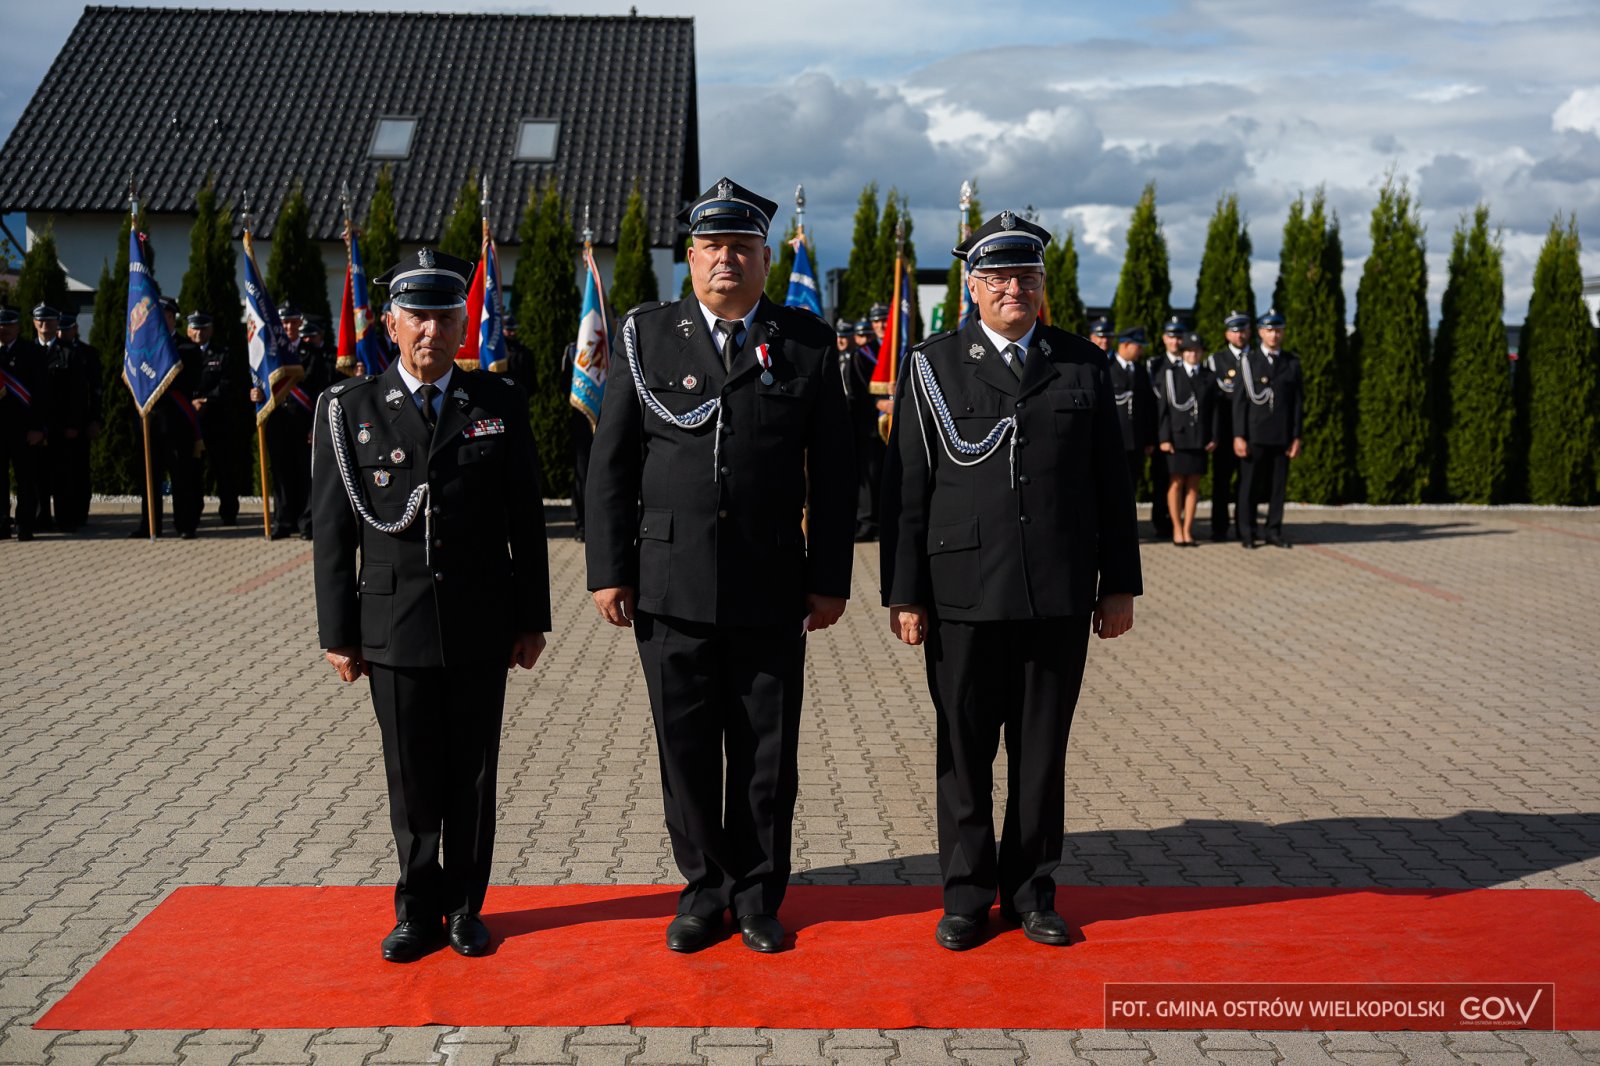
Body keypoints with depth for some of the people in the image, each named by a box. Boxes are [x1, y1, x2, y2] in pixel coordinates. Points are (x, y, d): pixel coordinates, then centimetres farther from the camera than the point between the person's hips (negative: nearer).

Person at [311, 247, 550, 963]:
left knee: (473, 777, 9)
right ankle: (419, 910, 23)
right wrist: (338, 633, -1)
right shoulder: (350, 409, 1)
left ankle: (465, 907, 24)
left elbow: (526, 520, 4)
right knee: (413, 781, 7)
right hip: (394, 628, 0)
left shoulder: (501, 405, 3)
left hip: (482, 628, 1)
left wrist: (532, 620, 3)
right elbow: (333, 530, 2)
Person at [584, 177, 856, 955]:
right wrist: (609, 570, -1)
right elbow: (611, 463, 5)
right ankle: (705, 889, 26)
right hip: (671, 588, 1)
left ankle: (757, 896, 24)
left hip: (772, 590, 0)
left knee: (767, 754, 8)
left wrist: (830, 578, 1)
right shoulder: (646, 336, 5)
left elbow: (833, 473, 4)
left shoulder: (808, 343, 4)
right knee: (686, 750, 9)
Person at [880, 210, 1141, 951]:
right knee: (964, 751, 7)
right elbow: (906, 489, 0)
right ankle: (967, 893, 20)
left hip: (1060, 599, 2)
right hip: (964, 598, -1)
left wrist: (1119, 583, 6)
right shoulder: (933, 366, 2)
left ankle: (1031, 890, 23)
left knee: (1042, 751, 9)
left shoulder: (1083, 365, 8)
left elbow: (1112, 483, 9)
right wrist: (904, 594, -3)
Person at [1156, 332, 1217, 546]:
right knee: (1176, 483, -1)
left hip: (1199, 439, 2)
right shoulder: (1170, 374, 4)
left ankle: (1188, 530, 9)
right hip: (1177, 437, -2)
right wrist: (1164, 438, -8)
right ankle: (1177, 529, 8)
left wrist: (1214, 437, 0)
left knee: (1193, 485, 4)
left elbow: (1214, 409, 9)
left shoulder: (1209, 378, 11)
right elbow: (1163, 408, -1)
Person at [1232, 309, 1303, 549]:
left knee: (1278, 485, 4)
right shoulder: (1248, 361, 3)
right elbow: (1239, 400, 0)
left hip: (1282, 436, 2)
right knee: (1249, 485, 1)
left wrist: (1296, 437, 2)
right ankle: (1247, 533, 8)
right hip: (1254, 435, -2)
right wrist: (1238, 436, -7)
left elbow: (1298, 401, 8)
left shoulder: (1292, 362, 9)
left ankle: (1274, 531, 12)